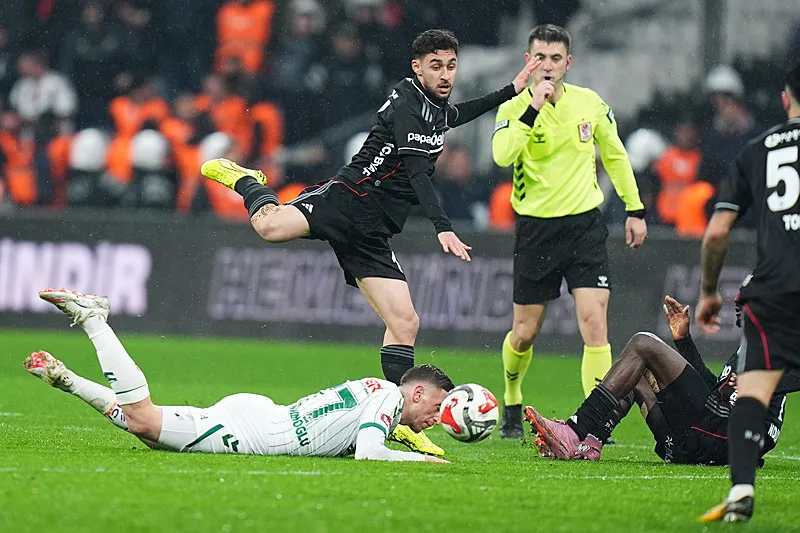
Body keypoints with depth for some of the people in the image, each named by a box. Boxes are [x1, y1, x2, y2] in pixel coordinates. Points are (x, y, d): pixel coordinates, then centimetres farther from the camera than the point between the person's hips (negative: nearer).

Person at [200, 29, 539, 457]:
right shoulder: (407, 103, -11)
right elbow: (418, 172, -25)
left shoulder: (436, 108, 18)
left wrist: (511, 91, 42)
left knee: (405, 322, 0)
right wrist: (443, 229, -35)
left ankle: (399, 419, 7)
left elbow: (455, 116, 47)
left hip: (371, 235, 8)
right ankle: (247, 181, 4)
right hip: (348, 199, -8)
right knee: (270, 226, -31)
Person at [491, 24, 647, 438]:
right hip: (536, 229, -1)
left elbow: (615, 155, 15)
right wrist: (533, 109, -30)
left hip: (585, 224, 1)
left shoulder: (590, 104, 1)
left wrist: (635, 209, 15)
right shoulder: (514, 109, -8)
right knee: (525, 332, 6)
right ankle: (512, 406, 34)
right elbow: (502, 156, -27)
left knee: (594, 321, -14)